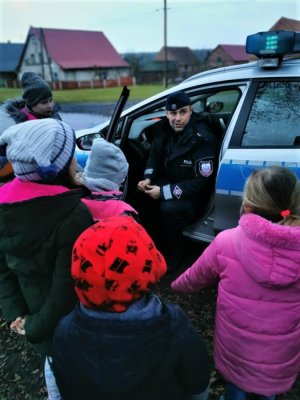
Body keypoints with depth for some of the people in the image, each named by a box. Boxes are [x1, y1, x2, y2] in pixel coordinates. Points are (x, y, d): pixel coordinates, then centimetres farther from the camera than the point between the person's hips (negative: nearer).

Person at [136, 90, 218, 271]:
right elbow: (155, 156, 12)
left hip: (195, 196, -7)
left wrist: (164, 192, -26)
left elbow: (200, 182, -25)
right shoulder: (164, 129, -5)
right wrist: (148, 179, -7)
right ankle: (155, 242, 6)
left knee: (168, 209, -33)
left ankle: (176, 252, -4)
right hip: (170, 182, 7)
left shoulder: (203, 139, -25)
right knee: (141, 196, -15)